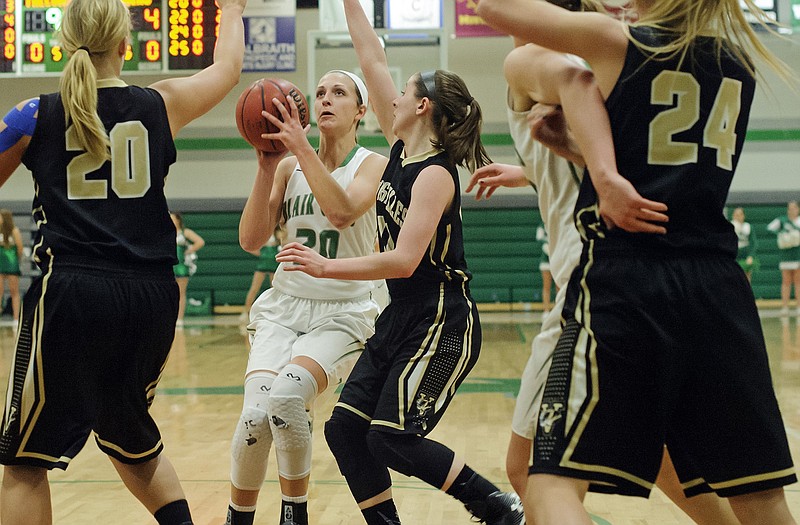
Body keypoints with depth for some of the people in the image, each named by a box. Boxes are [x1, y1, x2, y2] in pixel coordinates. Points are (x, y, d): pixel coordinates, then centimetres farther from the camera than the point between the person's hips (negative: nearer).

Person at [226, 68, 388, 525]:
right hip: (284, 306, 3)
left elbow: (342, 212, -23)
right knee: (256, 414, -20)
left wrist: (302, 147, -23)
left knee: (286, 396, -28)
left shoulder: (373, 165, -2)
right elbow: (251, 240, -2)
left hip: (343, 313, -3)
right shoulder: (289, 166, 8)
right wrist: (266, 166, -10)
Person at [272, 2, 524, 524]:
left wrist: (326, 267, -24)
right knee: (345, 429, 2)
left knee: (392, 438, -11)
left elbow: (404, 260, -25)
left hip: (441, 324, -9)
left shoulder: (435, 174, -16)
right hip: (400, 319, 9)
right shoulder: (402, 149, 7)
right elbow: (373, 61, 11)